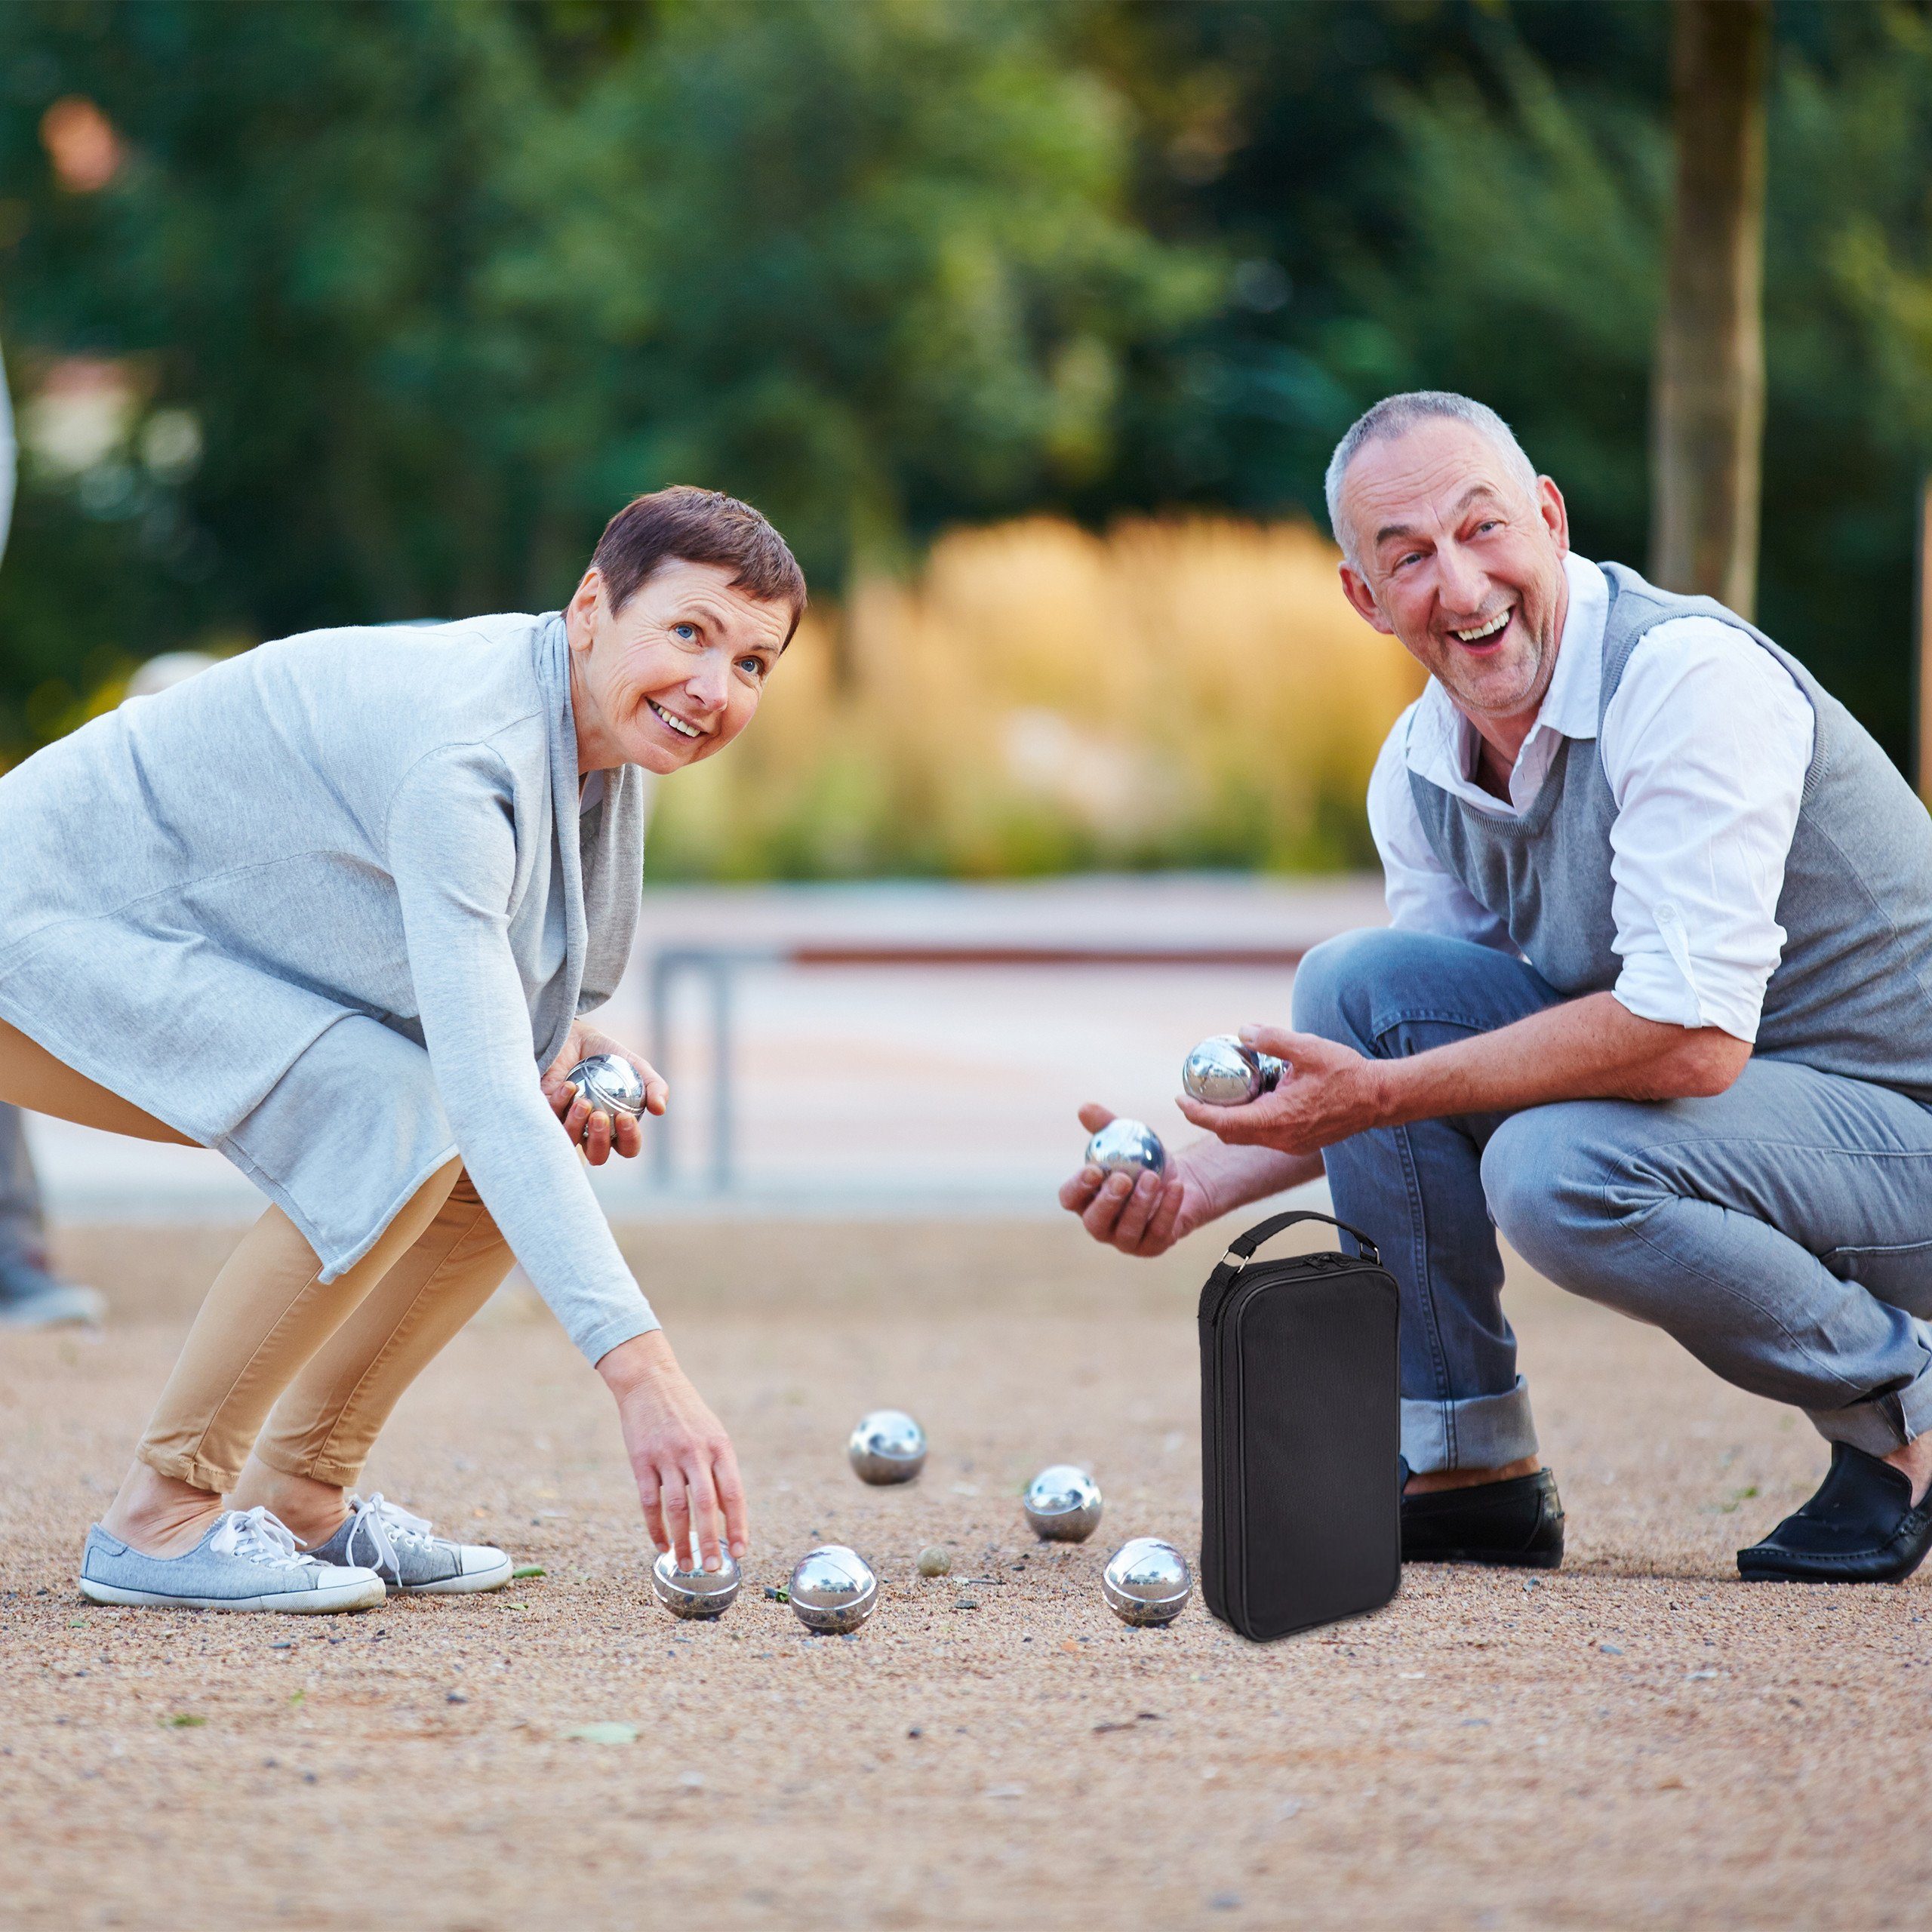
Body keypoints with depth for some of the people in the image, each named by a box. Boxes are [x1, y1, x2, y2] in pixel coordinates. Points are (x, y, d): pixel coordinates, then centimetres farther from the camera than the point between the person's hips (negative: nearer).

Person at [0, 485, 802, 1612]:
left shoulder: (599, 728, -3)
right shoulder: (461, 753, -32)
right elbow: (483, 1093, -40)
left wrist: (563, 1042, -11)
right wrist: (641, 1368, -46)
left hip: (210, 948, 10)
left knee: (544, 1126, -2)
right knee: (401, 1126, -28)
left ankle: (295, 1498, 4)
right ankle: (162, 1515, -18)